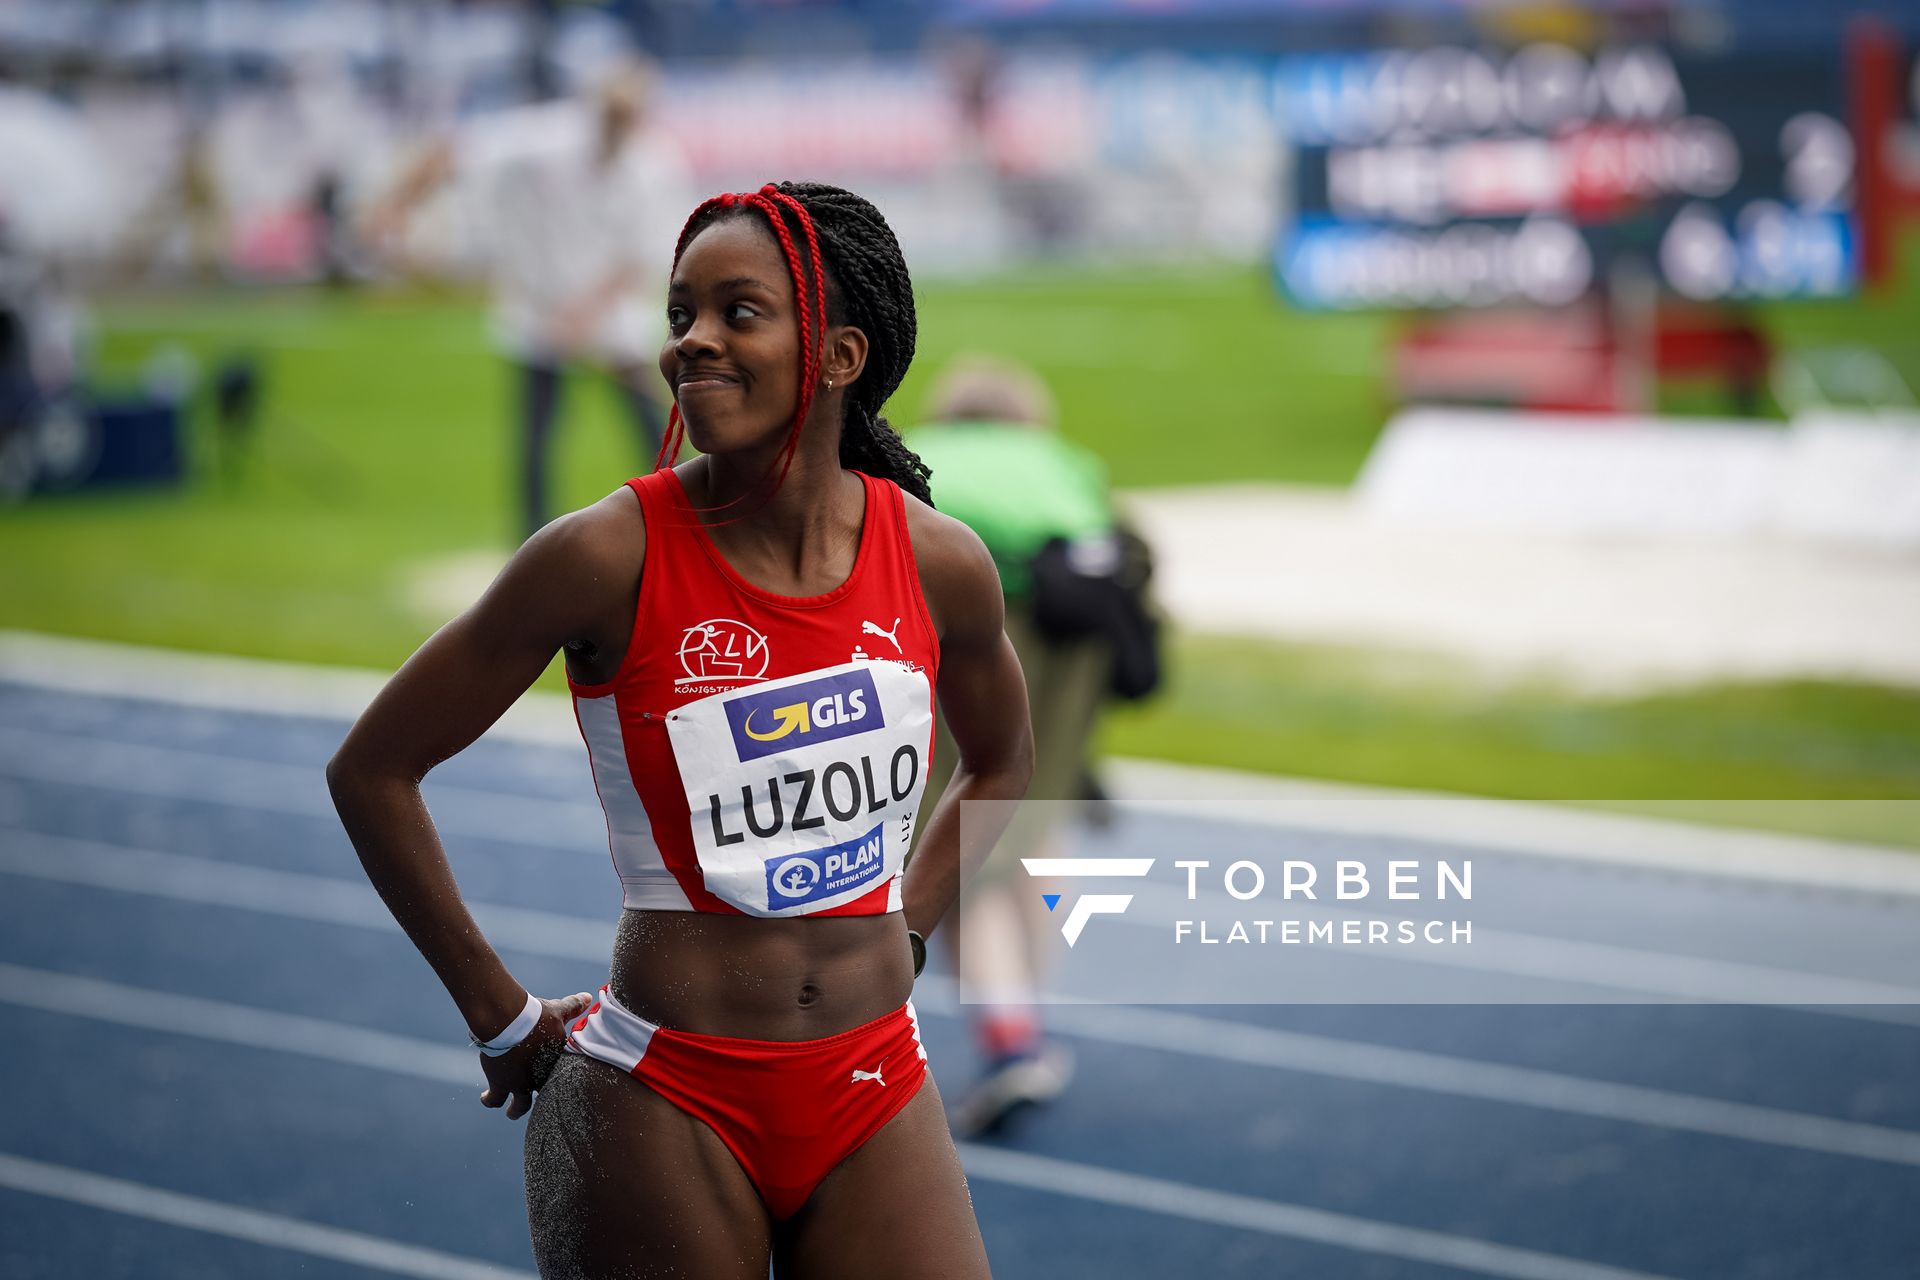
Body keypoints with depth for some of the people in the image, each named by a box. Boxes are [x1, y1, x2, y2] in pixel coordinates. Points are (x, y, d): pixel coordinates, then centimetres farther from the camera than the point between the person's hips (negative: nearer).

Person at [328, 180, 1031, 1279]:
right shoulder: (612, 557, -12)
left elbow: (1001, 764, 21)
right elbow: (374, 770, -4)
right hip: (662, 1103, -3)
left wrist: (904, 934, 11)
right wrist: (502, 1017, -2)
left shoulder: (940, 565, -1)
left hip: (876, 1092, 3)